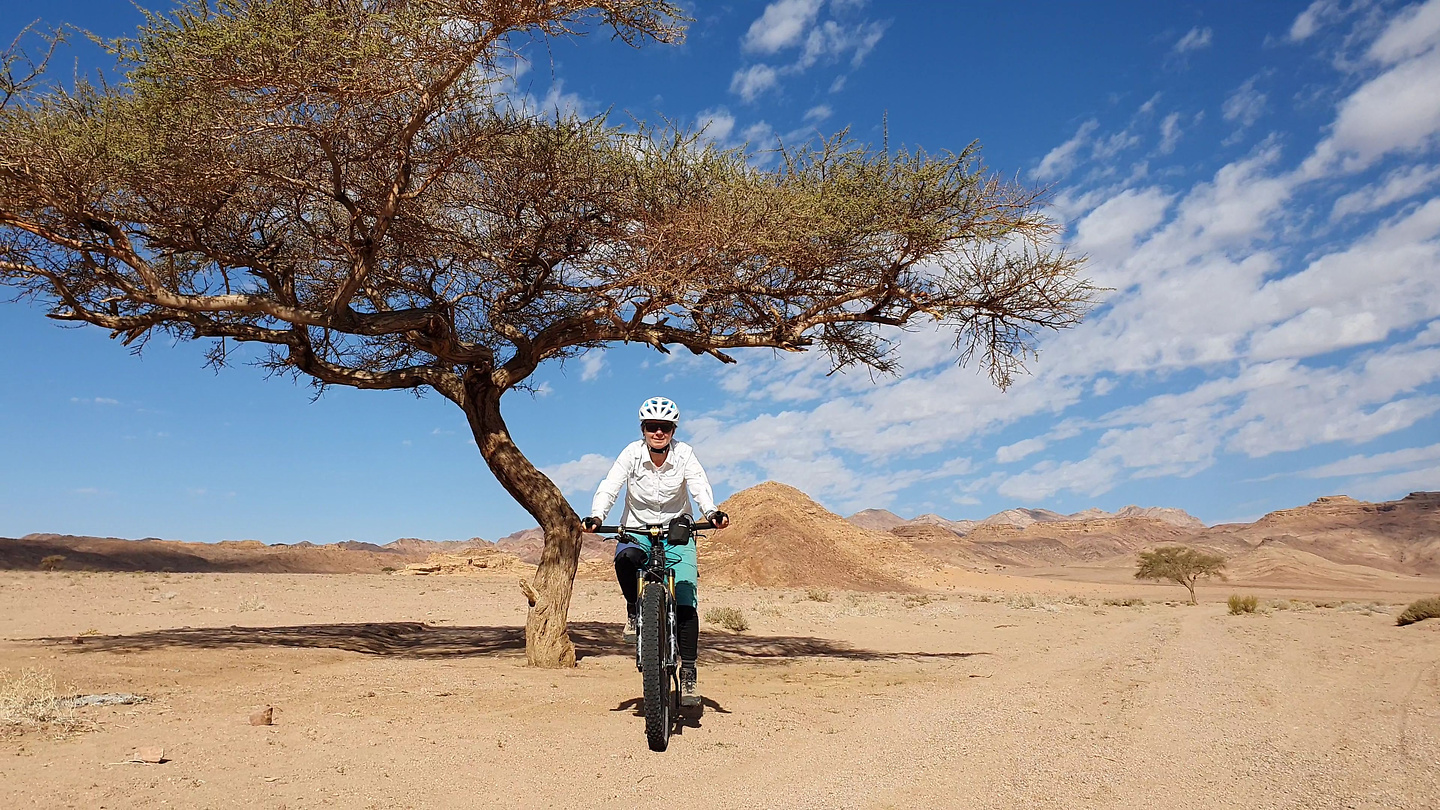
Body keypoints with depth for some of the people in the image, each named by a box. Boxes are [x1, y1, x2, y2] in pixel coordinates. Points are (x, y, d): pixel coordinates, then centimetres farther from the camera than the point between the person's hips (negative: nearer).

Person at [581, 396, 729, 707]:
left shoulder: (684, 454, -10)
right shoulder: (632, 453, -11)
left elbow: (700, 486, -23)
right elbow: (609, 487, -20)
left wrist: (713, 513, -43)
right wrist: (596, 517, -38)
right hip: (637, 531, 0)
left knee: (685, 604, -13)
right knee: (626, 559, -37)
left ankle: (688, 671, 1)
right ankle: (634, 609, -7)